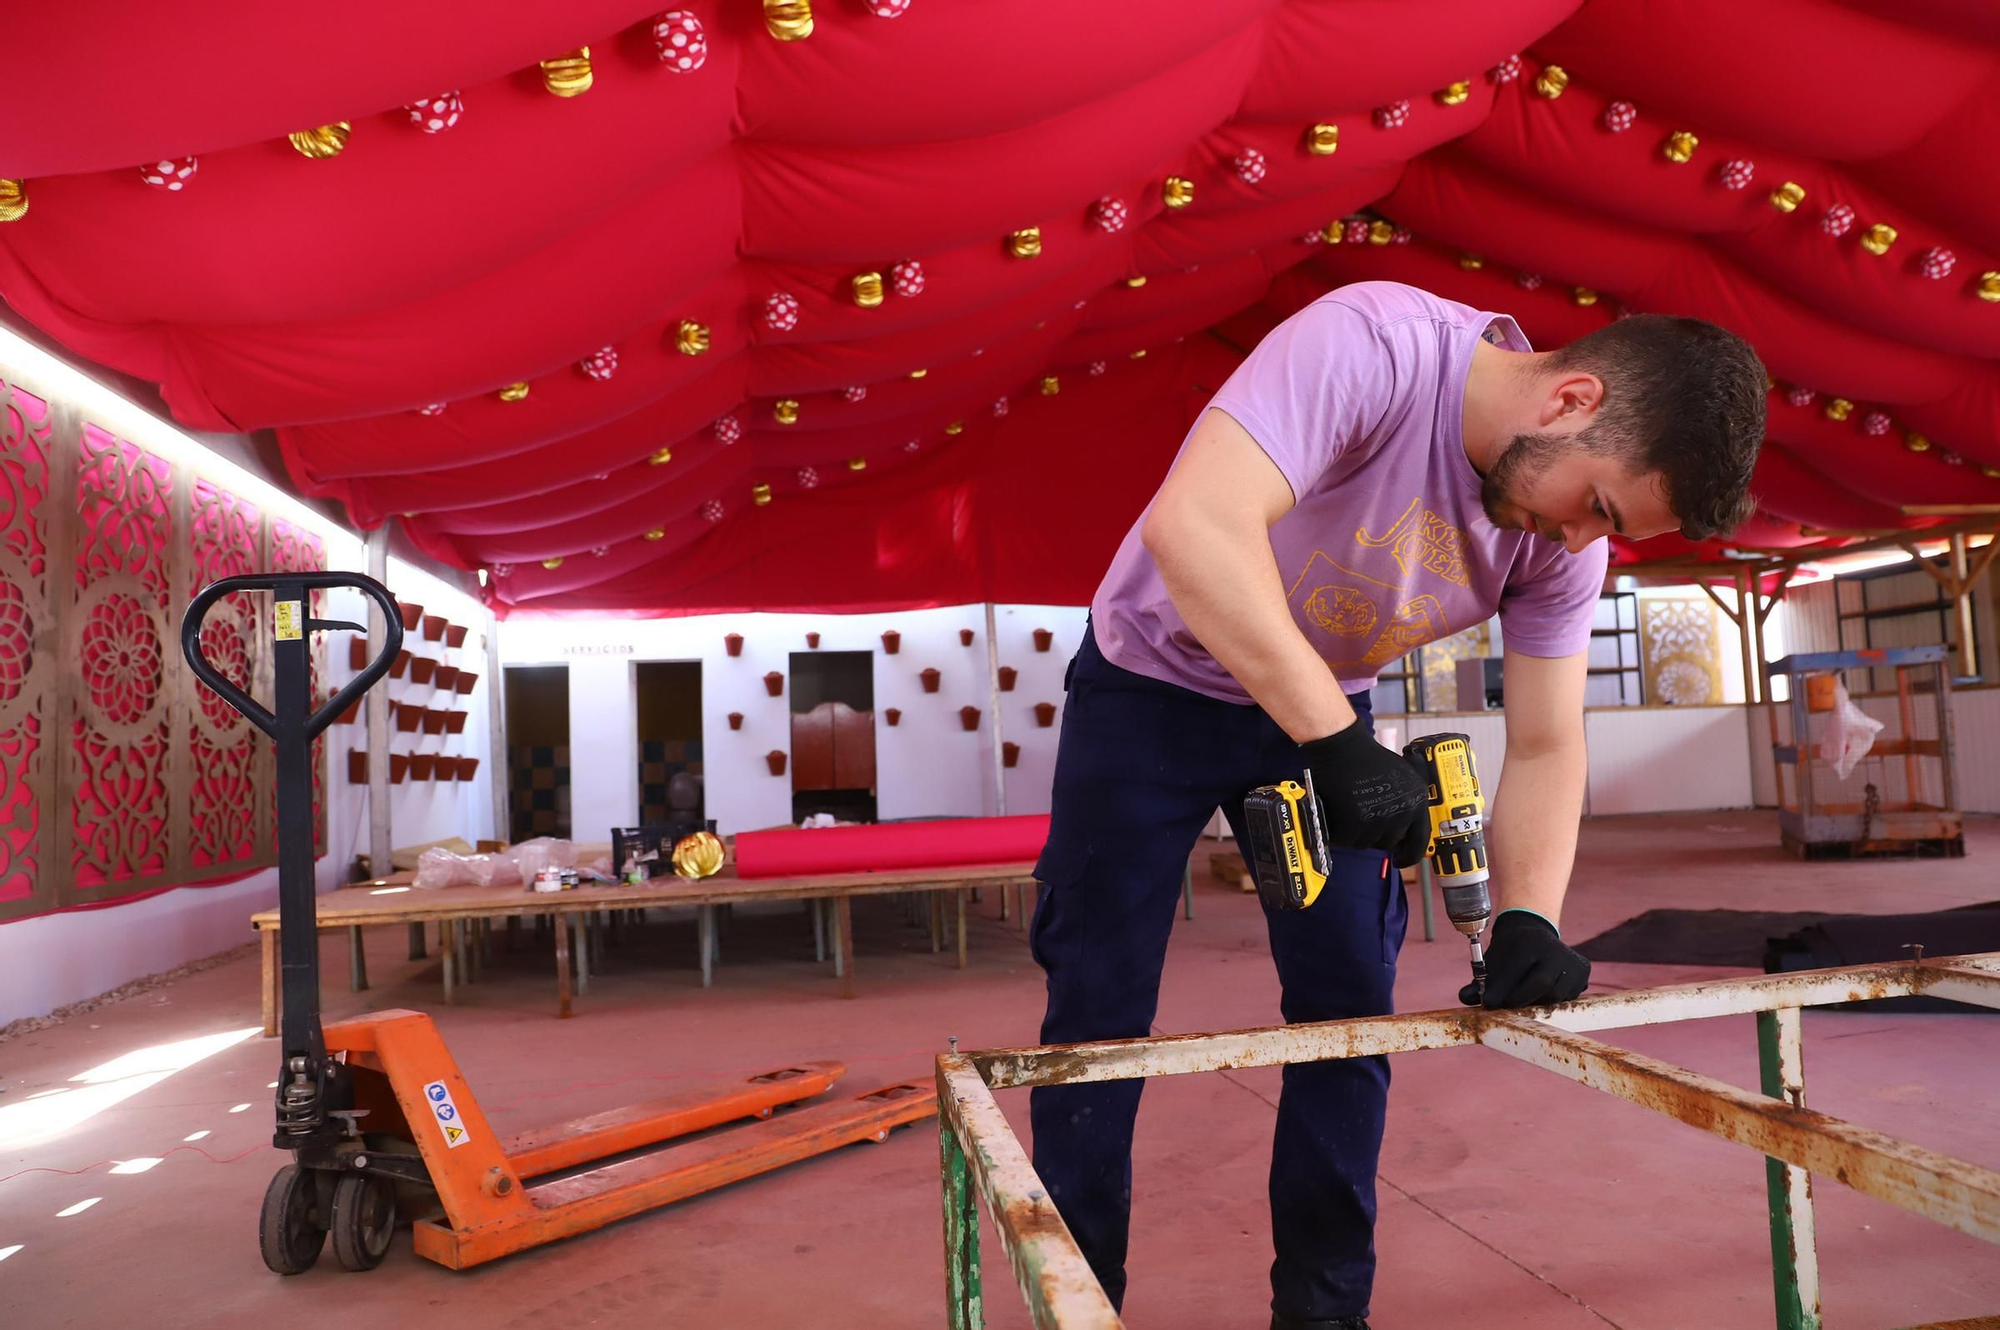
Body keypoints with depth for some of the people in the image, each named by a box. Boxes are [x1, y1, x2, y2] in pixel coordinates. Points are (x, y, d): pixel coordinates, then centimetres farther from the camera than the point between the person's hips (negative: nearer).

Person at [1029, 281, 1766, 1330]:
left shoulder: (1566, 540, -11)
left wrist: (1529, 919, -22)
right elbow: (1193, 524, -44)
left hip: (1321, 706, 5)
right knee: (1099, 1008, -1)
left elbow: (1545, 745, -6)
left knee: (1349, 1001, 2)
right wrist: (1338, 742, -45)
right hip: (1154, 682, -5)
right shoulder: (1373, 345, -31)